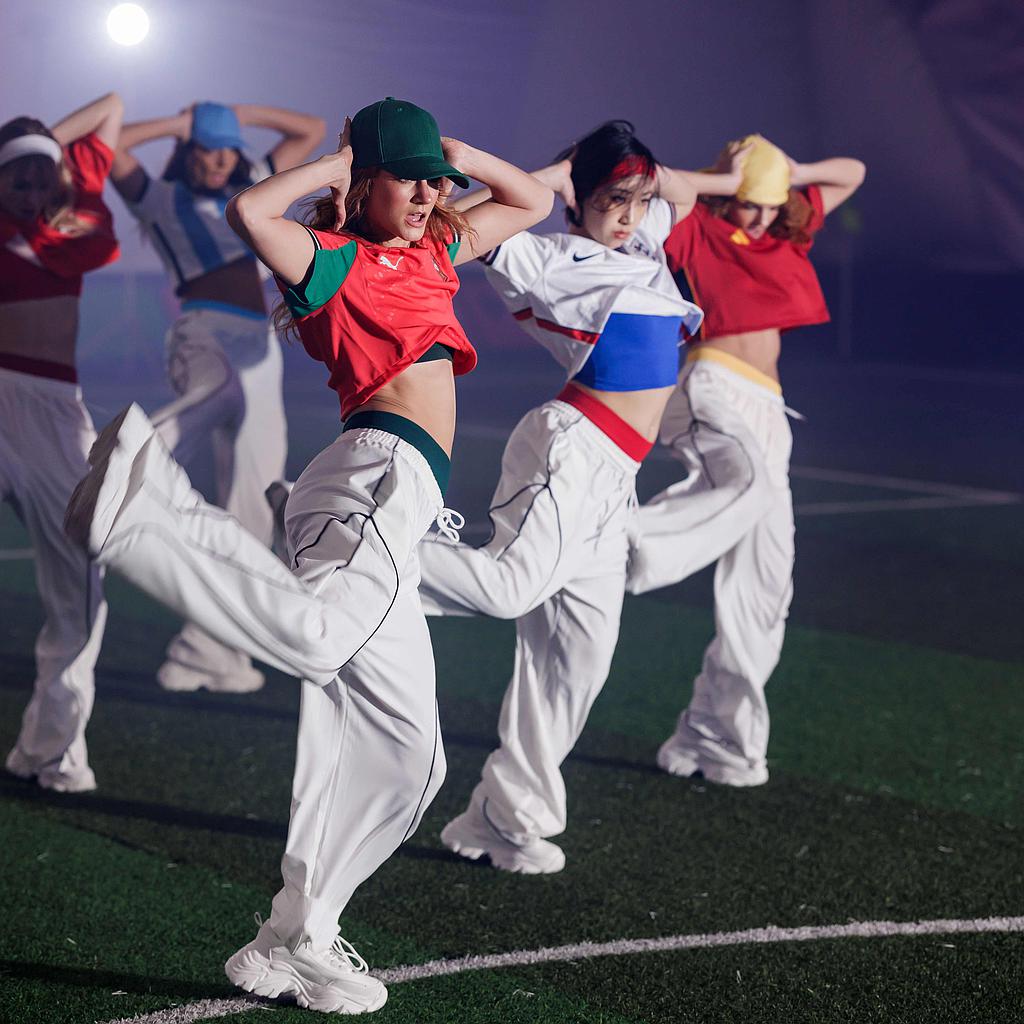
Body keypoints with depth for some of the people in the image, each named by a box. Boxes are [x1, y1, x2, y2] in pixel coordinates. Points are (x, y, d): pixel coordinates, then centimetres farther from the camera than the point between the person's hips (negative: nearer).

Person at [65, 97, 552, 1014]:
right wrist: (337, 167, -2)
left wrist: (455, 152, 23)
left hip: (399, 507, 8)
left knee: (402, 750, 7)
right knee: (318, 633, -41)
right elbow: (252, 212, -18)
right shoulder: (336, 259, 3)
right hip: (384, 468, -8)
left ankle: (294, 944, 11)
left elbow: (532, 202, 39)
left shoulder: (432, 250, 27)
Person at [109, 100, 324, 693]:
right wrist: (176, 125, 6)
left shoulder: (255, 188, 24)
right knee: (224, 391, -43)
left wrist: (240, 114, 20)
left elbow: (314, 131, 29)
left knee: (250, 509, -1)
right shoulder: (160, 198, 11)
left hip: (261, 351, 5)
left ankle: (205, 652, 2)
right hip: (206, 333, -5)